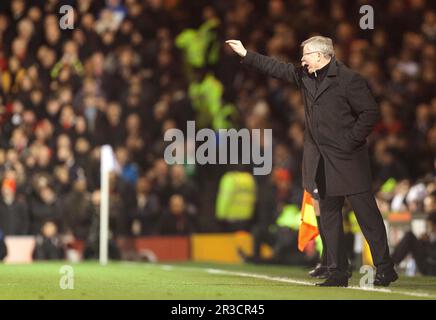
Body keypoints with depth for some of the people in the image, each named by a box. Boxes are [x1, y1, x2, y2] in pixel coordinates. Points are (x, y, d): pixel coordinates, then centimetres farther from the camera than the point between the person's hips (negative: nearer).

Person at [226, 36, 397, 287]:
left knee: (367, 214, -4)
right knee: (329, 216, 8)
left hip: (348, 160, -8)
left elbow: (370, 113, -12)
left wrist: (350, 141, -14)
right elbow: (277, 68, 23)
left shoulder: (349, 79, -11)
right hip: (321, 163, 8)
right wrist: (246, 55, 23)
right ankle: (338, 273, 13)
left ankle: (385, 269, 1)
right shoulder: (305, 77, 11)